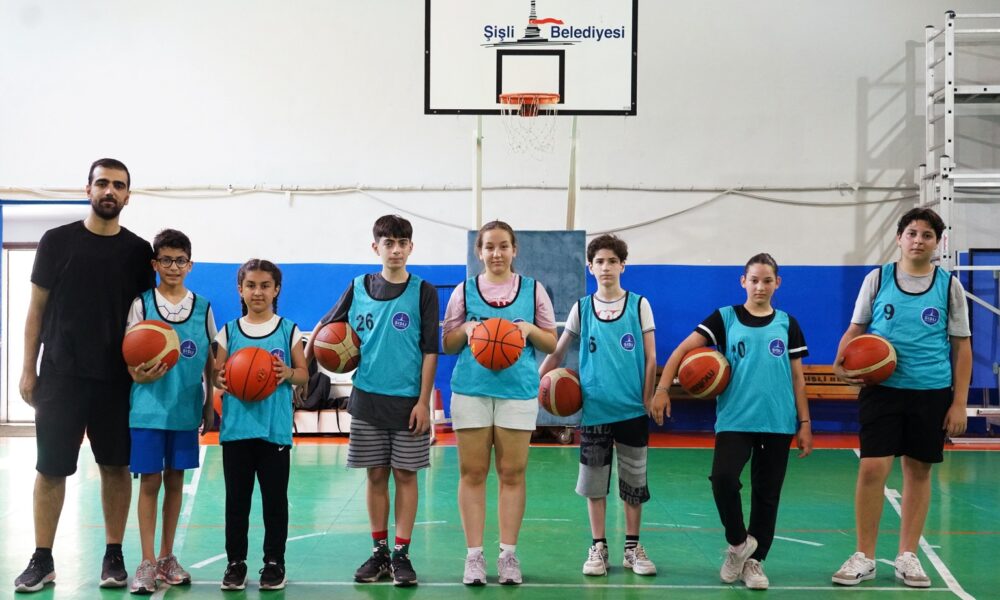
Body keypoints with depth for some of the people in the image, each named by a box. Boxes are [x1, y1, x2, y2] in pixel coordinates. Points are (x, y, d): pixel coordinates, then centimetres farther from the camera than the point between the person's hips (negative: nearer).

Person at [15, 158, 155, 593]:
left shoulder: (138, 251, 4)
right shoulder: (58, 241, 1)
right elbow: (38, 308, 3)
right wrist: (29, 369, -1)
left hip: (118, 378, 1)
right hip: (62, 374, -1)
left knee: (116, 467, 6)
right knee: (51, 468, 2)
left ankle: (114, 557, 17)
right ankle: (42, 560, 12)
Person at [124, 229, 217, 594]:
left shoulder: (202, 308, 5)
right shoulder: (141, 303, -1)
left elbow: (209, 362, 10)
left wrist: (210, 406, 9)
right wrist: (141, 375, -23)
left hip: (186, 409, 2)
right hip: (149, 408, -2)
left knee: (175, 481, 10)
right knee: (150, 481, -1)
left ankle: (166, 557, 20)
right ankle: (148, 562, 6)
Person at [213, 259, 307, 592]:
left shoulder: (288, 330, 4)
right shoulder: (229, 331, 7)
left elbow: (304, 373, 5)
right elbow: (217, 373, 6)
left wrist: (288, 374, -16)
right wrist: (220, 380, -16)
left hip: (275, 428, -1)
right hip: (237, 427, 1)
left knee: (275, 498, 4)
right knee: (236, 499, 6)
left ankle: (274, 562, 14)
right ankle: (235, 562, 15)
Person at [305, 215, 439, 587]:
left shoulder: (423, 292, -2)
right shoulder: (359, 288, 5)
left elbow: (430, 350, -3)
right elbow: (325, 326, 15)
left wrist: (423, 401, -8)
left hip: (408, 399, -2)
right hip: (367, 398, 2)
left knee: (405, 474, 2)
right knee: (375, 475, 7)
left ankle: (401, 553, 9)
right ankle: (379, 552, 16)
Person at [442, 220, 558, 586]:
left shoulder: (533, 290, 7)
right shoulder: (464, 291, 7)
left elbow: (551, 344, 9)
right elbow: (447, 344, 10)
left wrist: (530, 329, -10)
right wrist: (466, 328, -10)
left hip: (518, 391, 0)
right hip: (471, 390, 0)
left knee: (512, 473, 1)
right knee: (472, 473, 0)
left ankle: (508, 554, 9)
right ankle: (474, 555, 5)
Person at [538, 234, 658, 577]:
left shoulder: (639, 305, 2)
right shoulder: (582, 308, 5)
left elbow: (650, 358, 2)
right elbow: (558, 352, 9)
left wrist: (647, 398, -4)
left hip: (633, 409, -1)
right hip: (594, 409, 1)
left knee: (633, 480, 5)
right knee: (593, 481, 5)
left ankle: (632, 547, 16)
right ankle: (598, 547, 15)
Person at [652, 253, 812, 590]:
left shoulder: (787, 324, 9)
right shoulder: (725, 318, 3)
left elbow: (797, 377, 10)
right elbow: (684, 349, -3)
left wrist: (805, 424, 6)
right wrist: (663, 388, -15)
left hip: (778, 423, 2)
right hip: (734, 420, -2)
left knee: (767, 494, 5)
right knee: (723, 478, -21)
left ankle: (754, 560, 21)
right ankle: (738, 544, 4)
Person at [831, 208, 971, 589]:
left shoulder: (949, 286, 3)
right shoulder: (878, 279, 3)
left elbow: (962, 347, 5)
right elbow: (855, 330, 9)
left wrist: (959, 402, -1)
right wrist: (842, 364, -12)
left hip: (932, 393, 1)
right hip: (882, 388, -1)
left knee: (918, 471, 8)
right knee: (872, 468, -7)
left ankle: (907, 556, 20)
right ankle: (864, 557, 5)